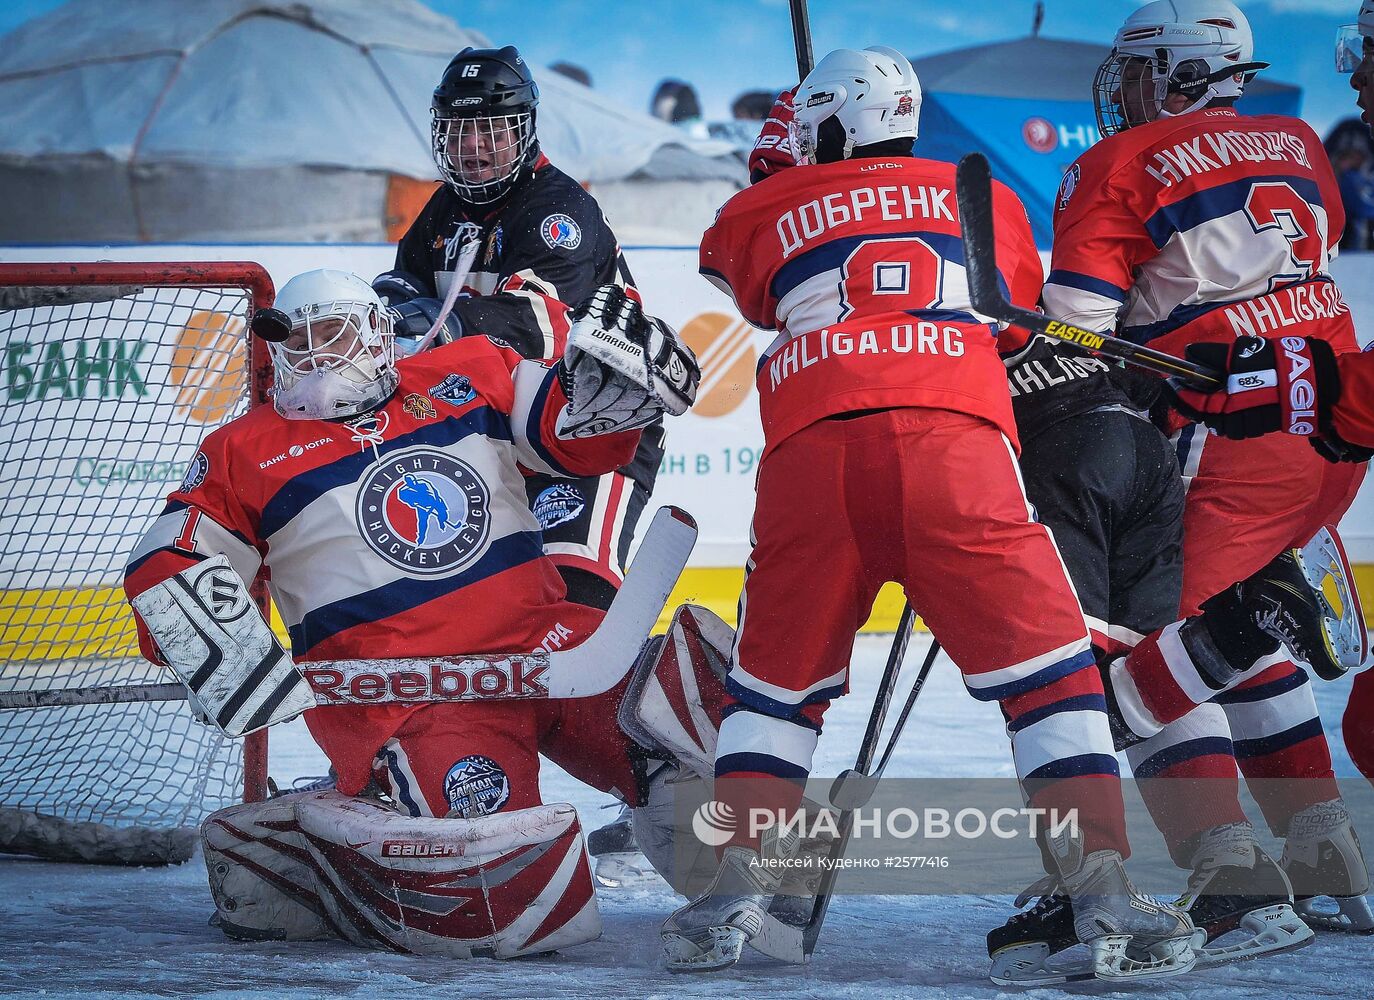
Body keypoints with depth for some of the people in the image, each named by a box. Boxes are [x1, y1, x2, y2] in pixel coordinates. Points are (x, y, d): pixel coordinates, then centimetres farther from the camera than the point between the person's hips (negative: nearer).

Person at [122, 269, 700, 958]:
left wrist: (605, 378, -7)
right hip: (401, 695, -4)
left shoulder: (468, 379, 16)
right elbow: (167, 569, 4)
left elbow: (579, 434, 15)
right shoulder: (247, 452, 10)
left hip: (544, 638, 4)